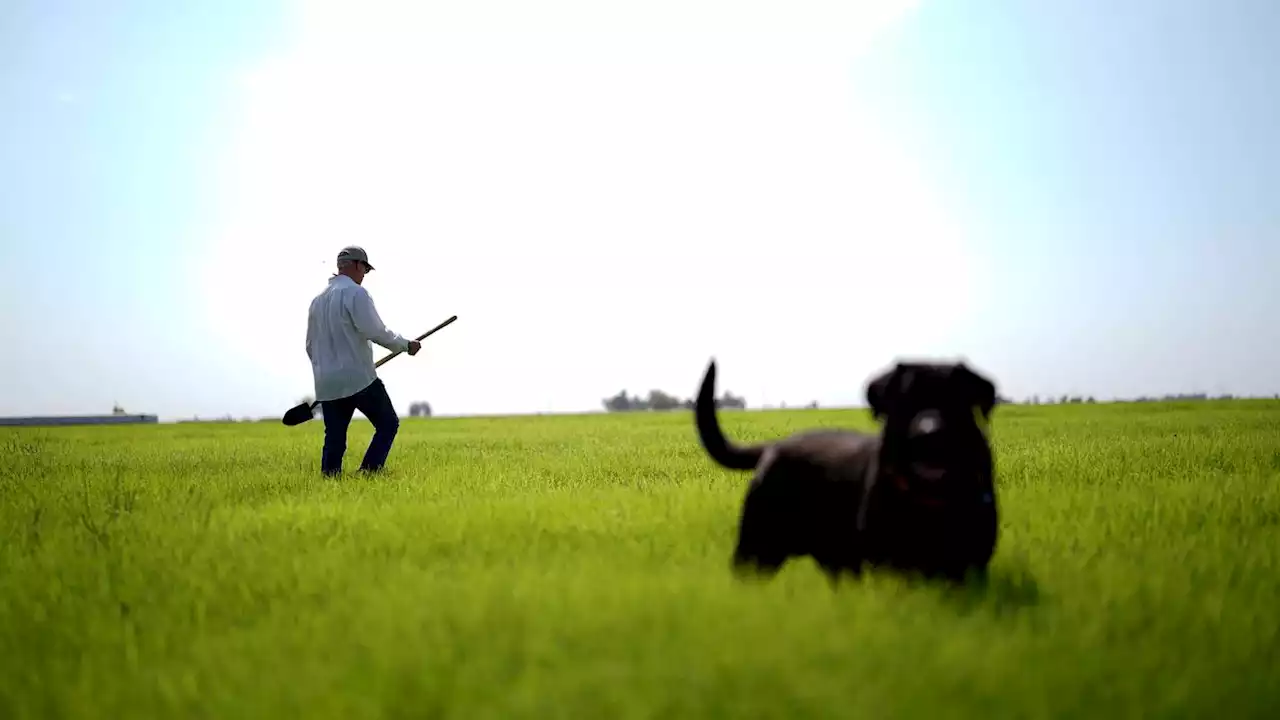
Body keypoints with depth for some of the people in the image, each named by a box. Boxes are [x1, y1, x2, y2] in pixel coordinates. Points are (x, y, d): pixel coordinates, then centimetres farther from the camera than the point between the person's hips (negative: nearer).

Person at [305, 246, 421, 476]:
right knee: (388, 423, 5)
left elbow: (310, 345, 21)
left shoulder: (318, 299, 16)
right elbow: (375, 331, -16)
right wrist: (406, 345, -4)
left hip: (326, 384, 7)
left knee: (334, 439, 9)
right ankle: (367, 473, -6)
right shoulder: (355, 293, -7)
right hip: (358, 378, -7)